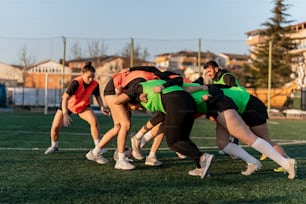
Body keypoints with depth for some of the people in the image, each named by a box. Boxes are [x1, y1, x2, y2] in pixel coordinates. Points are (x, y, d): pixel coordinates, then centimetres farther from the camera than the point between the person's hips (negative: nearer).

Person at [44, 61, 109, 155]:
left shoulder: (95, 84, -21)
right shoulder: (76, 82, -34)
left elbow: (98, 96, -4)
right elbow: (65, 98, -36)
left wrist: (102, 107, -21)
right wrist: (65, 114, -44)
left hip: (83, 105, 2)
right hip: (68, 104, -2)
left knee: (94, 121, -22)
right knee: (55, 126, -6)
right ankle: (54, 146, 24)